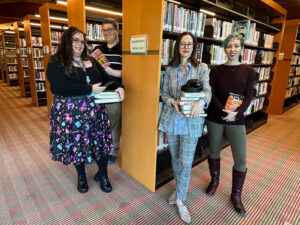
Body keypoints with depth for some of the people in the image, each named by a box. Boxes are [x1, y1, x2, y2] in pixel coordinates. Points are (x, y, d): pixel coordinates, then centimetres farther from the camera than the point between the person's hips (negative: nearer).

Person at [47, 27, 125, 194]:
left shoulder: (91, 60, 12)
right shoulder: (56, 63, -5)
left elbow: (106, 78, 12)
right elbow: (59, 87, -21)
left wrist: (118, 87, -9)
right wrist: (90, 89, -22)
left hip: (95, 110, 4)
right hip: (71, 112, -3)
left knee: (101, 141, 7)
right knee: (77, 144, 11)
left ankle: (103, 175, 30)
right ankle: (81, 177, 37)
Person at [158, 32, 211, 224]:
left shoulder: (202, 68, 0)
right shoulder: (170, 69, 6)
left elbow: (207, 90, -9)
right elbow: (164, 94, 7)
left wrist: (201, 101, -32)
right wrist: (173, 102, -15)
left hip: (191, 121, -2)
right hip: (171, 119, 3)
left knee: (186, 163, 2)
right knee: (175, 158, 17)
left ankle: (180, 200, 22)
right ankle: (180, 189, 41)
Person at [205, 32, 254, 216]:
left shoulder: (248, 70, 2)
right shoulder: (216, 70, 0)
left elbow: (249, 96, -3)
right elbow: (212, 95, -5)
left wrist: (236, 113, -20)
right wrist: (225, 111, -20)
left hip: (237, 119, 0)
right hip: (215, 118, 0)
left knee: (241, 159, 1)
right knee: (214, 151, 14)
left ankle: (236, 195, 24)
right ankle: (215, 181, 41)